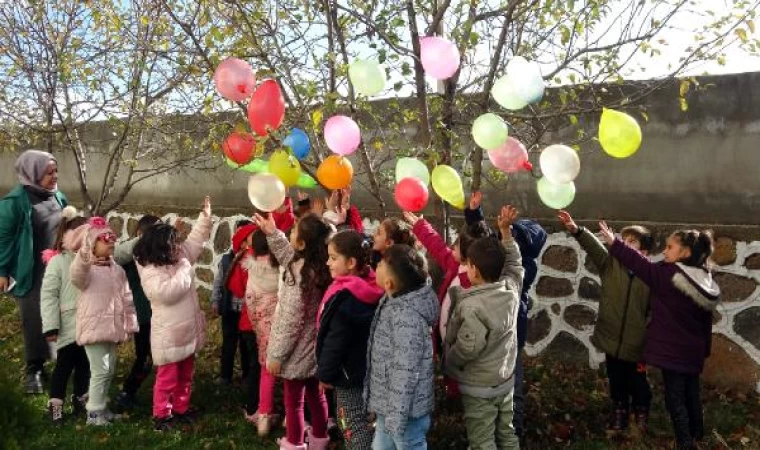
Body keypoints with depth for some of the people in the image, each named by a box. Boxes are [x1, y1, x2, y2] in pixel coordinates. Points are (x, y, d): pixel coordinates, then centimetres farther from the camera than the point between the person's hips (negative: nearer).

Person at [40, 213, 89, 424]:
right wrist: (50, 326, -14)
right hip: (69, 326, -4)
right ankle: (55, 405, 22)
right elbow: (48, 295, -10)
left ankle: (80, 401, 31)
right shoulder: (58, 261, -9)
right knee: (64, 365, 7)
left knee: (84, 364, 15)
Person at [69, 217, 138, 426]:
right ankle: (94, 412, 8)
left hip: (113, 328, 7)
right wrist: (84, 259, -56)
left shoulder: (118, 270, 11)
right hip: (94, 328, -7)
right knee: (100, 370, -5)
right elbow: (76, 277, -36)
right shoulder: (87, 268, -10)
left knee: (109, 370, 16)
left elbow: (127, 299, 13)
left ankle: (101, 406, 31)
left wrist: (129, 325, 11)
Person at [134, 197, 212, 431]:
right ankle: (162, 415, 20)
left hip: (187, 330, 8)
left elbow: (194, 240, 15)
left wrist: (205, 217, 7)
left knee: (185, 375, 19)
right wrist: (185, 269, -24)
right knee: (167, 377, 5)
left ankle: (181, 409, 33)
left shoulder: (179, 259, 4)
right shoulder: (151, 271, -20)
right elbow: (168, 292, -33)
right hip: (169, 334, -8)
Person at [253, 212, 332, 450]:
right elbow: (289, 257, 18)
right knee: (316, 394, 22)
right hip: (314, 347, 8)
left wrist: (277, 354, -16)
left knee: (293, 400, 12)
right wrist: (273, 233, 14)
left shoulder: (300, 274, -27)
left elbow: (291, 320, -24)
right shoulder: (318, 265, -4)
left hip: (299, 349, -8)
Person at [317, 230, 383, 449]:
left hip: (348, 374, -9)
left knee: (355, 426, 5)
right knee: (348, 423, 23)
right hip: (364, 370, 9)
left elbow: (335, 341, -23)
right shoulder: (368, 288, 1)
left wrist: (325, 374, -9)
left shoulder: (345, 297, -27)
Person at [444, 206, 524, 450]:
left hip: (479, 388, -7)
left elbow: (466, 349, -29)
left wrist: (447, 362, -10)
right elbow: (513, 262, 11)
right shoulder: (512, 288, -8)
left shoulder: (472, 305, -28)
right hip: (506, 381, 7)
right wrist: (506, 229, 11)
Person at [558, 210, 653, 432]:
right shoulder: (610, 263, -5)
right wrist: (576, 230, -41)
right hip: (612, 340, 2)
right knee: (616, 385, 20)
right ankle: (619, 414, 43)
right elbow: (594, 247, -23)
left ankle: (641, 418, 44)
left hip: (636, 345, -2)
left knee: (638, 385, 17)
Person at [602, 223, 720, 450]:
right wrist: (704, 348, 21)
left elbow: (641, 264, -16)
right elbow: (706, 321, 11)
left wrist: (614, 243, -11)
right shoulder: (705, 282, 4)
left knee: (675, 398, 2)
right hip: (694, 350, 8)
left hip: (672, 349, -8)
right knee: (691, 394, 23)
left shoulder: (669, 274, -21)